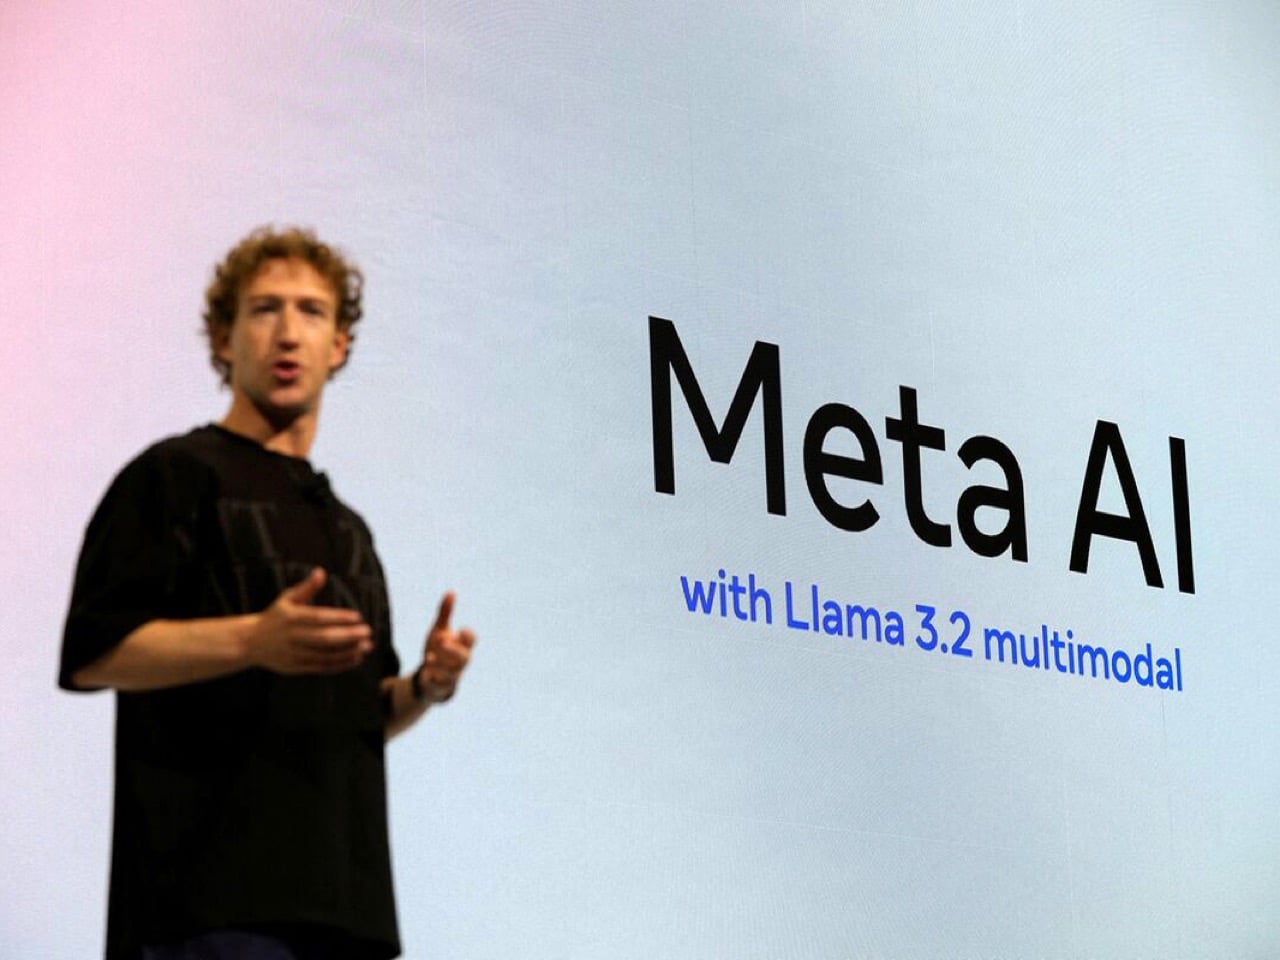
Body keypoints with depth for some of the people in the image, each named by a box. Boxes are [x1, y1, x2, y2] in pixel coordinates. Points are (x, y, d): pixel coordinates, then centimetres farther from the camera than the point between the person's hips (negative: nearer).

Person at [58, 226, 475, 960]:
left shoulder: (346, 527, 26)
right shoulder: (177, 474, 2)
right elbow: (92, 652, -9)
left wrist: (423, 686, 5)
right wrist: (251, 640, -23)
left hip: (340, 896, 7)